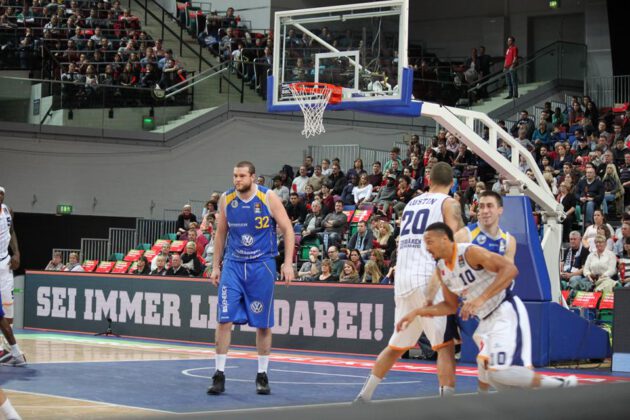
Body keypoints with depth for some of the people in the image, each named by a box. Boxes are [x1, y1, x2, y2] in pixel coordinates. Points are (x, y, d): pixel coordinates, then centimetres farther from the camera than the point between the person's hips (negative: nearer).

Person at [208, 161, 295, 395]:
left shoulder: (268, 198, -9)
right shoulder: (226, 199, 0)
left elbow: (288, 230, -4)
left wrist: (288, 263, -11)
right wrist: (216, 266, 10)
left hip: (261, 265, -2)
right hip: (233, 265, 2)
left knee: (263, 323, 4)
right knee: (224, 319, -7)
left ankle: (262, 375, 17)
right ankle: (219, 375, 0)